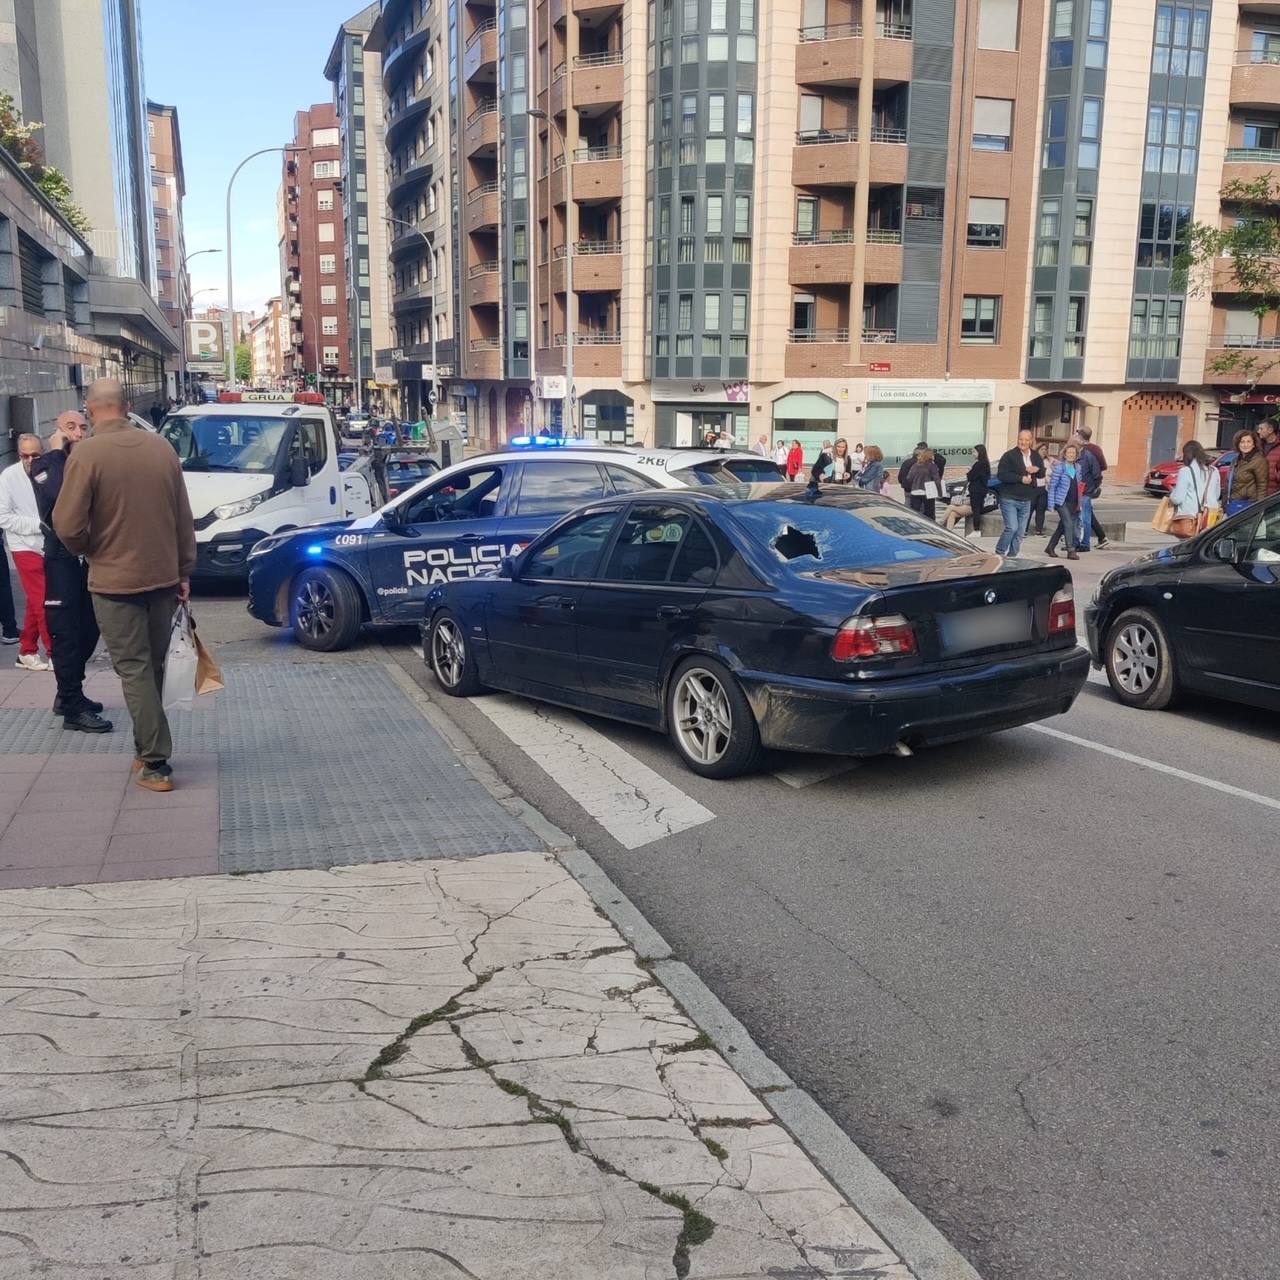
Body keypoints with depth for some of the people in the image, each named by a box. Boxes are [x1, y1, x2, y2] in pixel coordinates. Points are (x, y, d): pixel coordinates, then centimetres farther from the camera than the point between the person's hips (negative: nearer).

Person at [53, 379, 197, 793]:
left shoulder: (86, 454, -13)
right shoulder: (162, 448, 0)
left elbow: (68, 525, -14)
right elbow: (184, 518, 4)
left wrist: (88, 550, 7)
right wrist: (185, 571, 12)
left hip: (115, 580, -4)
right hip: (164, 576, 4)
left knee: (134, 670, 2)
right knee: (153, 667, 17)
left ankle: (155, 764, 1)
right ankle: (146, 749, 28)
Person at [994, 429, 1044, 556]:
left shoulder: (1036, 456, 9)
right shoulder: (1009, 456, -11)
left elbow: (1043, 473, 16)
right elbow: (1001, 475, -18)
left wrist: (1037, 469, -8)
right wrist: (1021, 478, -22)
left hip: (1026, 501, 6)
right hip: (1009, 499, -6)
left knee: (1020, 531, 8)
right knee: (1012, 528, -16)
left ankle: (1012, 555, 19)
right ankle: (999, 553, 0)